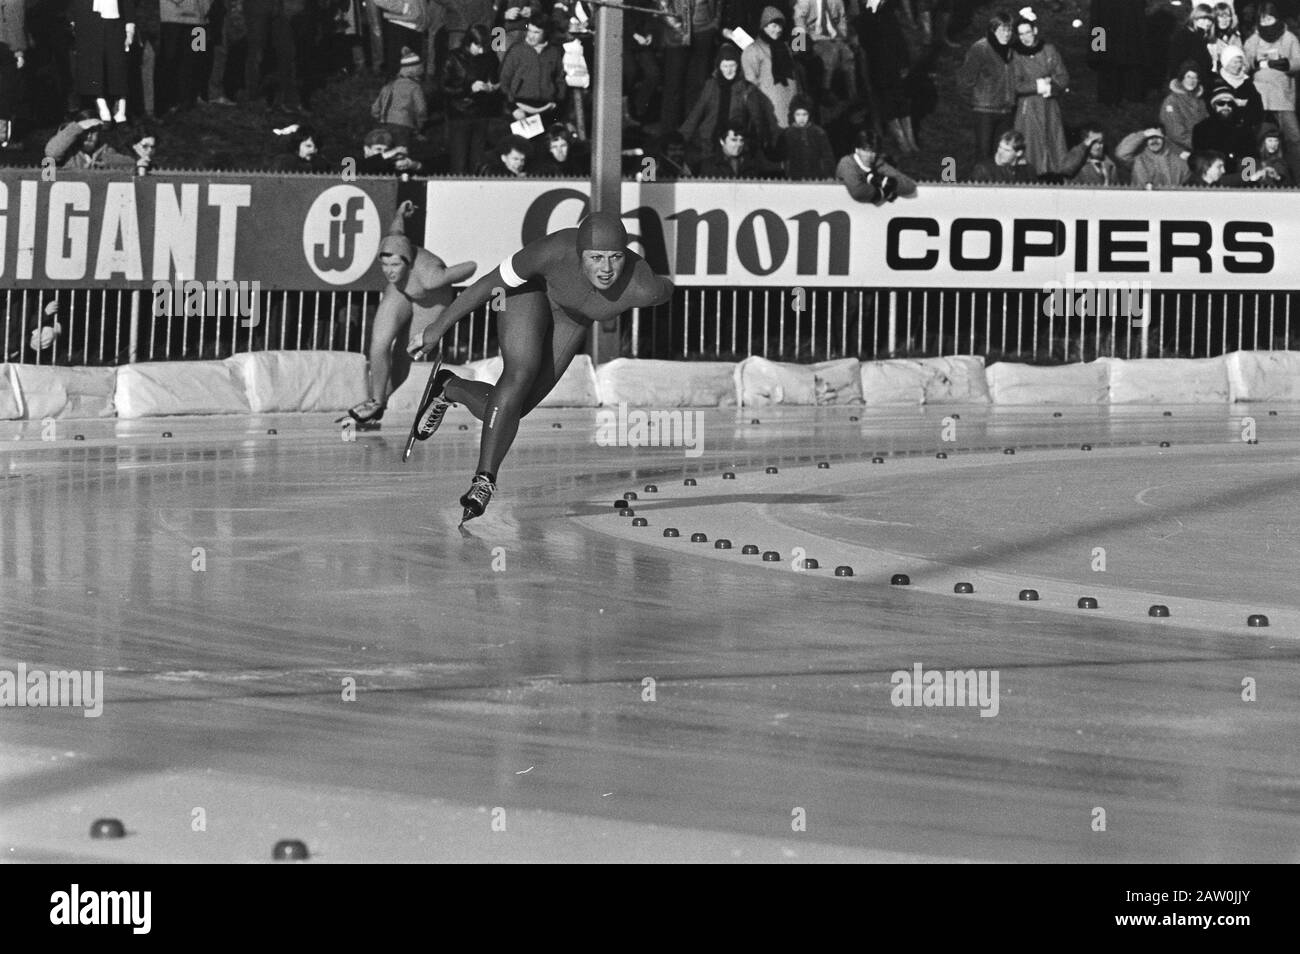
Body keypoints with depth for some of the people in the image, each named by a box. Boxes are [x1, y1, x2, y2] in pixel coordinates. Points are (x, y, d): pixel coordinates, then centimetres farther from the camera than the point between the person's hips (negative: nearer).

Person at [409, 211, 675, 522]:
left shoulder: (642, 289, -39)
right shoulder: (555, 251, -41)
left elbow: (666, 288, -12)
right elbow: (489, 283, -26)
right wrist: (440, 326, -16)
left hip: (573, 319, 3)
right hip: (533, 285, -3)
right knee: (521, 372, -27)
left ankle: (450, 388, 30)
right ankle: (484, 481, -18)